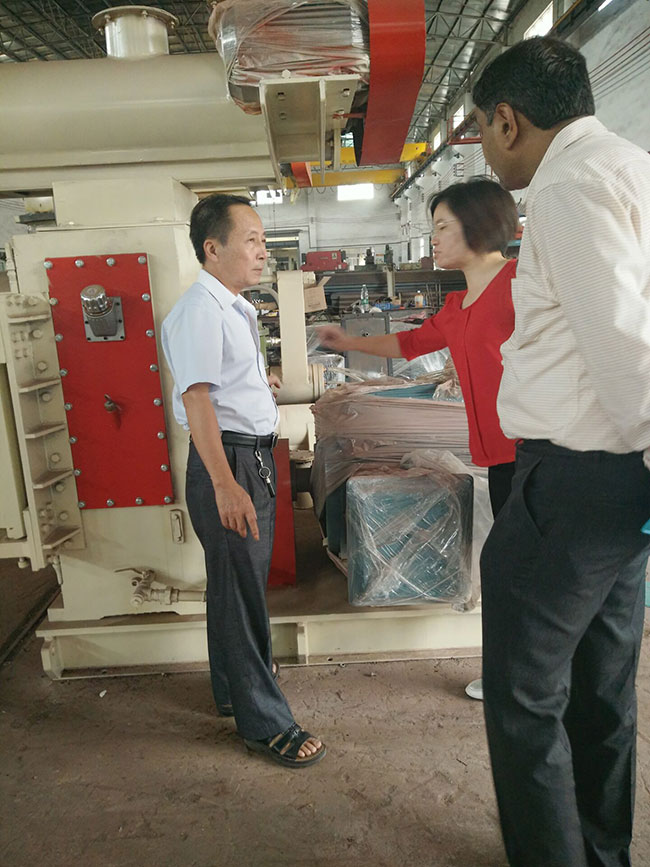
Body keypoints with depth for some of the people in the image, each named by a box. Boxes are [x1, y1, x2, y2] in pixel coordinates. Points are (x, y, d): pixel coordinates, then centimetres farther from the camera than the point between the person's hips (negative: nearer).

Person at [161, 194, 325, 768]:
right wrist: (225, 484, -30)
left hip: (255, 456, 10)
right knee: (241, 588, 0)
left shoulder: (236, 307, 15)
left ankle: (236, 686, 38)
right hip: (227, 459, -10)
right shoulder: (199, 310, -15)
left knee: (241, 580, 19)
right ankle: (265, 721, 14)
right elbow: (196, 398, -24)